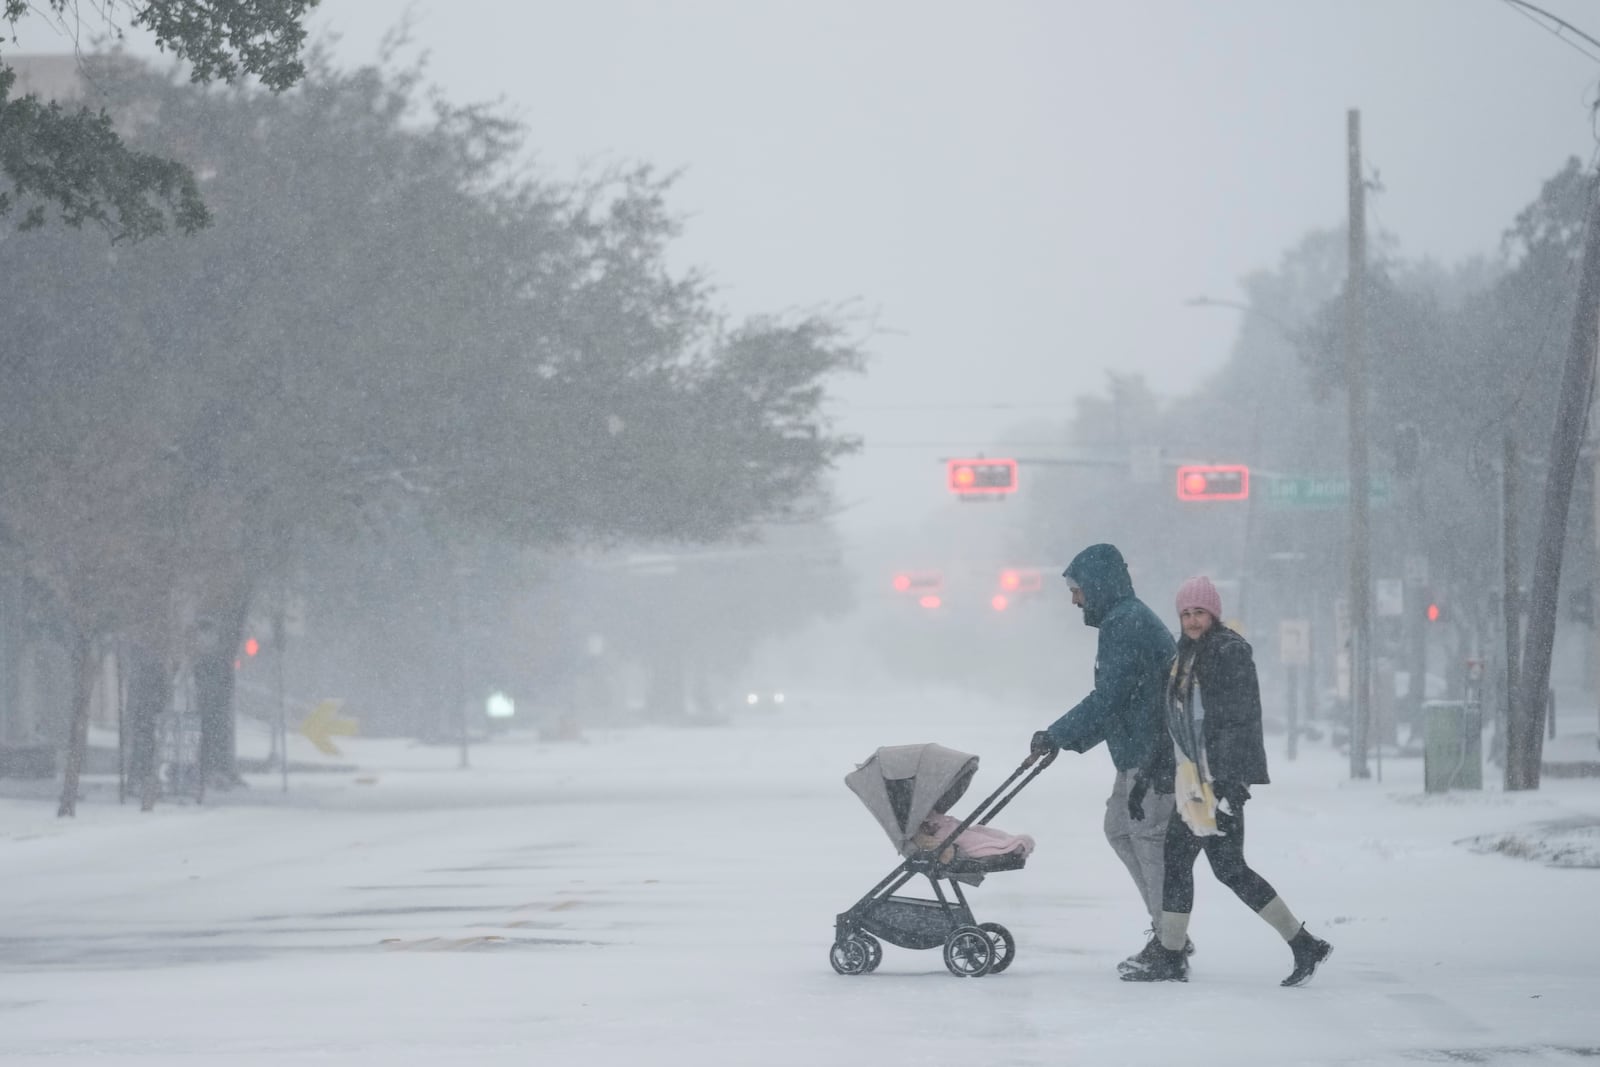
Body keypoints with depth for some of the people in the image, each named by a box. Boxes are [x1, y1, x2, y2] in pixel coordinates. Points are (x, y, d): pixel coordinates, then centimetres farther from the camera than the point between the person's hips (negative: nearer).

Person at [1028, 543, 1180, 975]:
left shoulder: (1126, 625, -16)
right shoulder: (1125, 620, 18)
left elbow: (1107, 700, -20)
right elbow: (1116, 700, 21)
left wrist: (1057, 735, -13)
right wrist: (1068, 737, 15)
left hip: (1153, 753, -11)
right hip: (1139, 751, 11)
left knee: (1149, 836, -7)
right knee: (1119, 829, 15)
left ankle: (1171, 941, -3)